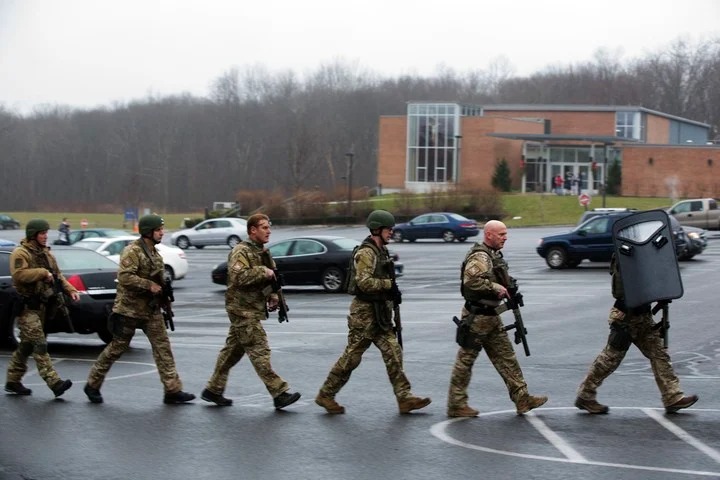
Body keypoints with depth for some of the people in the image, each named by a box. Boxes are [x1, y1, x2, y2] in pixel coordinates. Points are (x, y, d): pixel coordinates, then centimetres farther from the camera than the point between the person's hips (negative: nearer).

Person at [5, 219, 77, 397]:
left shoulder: (46, 253, 16)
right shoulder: (20, 253, -11)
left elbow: (57, 275, 21)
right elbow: (19, 274, -25)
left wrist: (70, 290, 6)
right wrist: (42, 273, -22)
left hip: (42, 305, 9)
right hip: (27, 307, -9)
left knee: (26, 345, 14)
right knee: (39, 344, -14)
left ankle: (13, 381, 24)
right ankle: (54, 382, -23)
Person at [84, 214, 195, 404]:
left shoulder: (154, 252, 13)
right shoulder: (132, 251, -15)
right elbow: (124, 277, -27)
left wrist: (164, 295, 10)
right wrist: (149, 285, -25)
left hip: (151, 310, 8)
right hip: (129, 309, -8)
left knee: (162, 348, -1)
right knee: (117, 348, 2)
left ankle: (173, 390, -2)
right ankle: (92, 385, 17)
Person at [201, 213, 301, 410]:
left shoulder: (263, 252, 16)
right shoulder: (241, 251, -14)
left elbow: (269, 279, 27)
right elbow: (237, 276, -29)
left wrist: (273, 295, 10)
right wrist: (263, 272, -24)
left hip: (253, 309, 10)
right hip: (242, 310, -10)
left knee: (233, 351, 14)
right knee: (259, 351, -10)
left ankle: (213, 390, 23)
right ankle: (279, 393, -12)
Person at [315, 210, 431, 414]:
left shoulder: (381, 251, 15)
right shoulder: (365, 252, -15)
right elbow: (364, 282, -26)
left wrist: (393, 292, 10)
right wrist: (389, 284, -21)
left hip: (379, 314, 9)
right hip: (364, 312, -9)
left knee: (393, 353, 2)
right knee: (351, 357, -2)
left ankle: (404, 398, 1)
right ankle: (325, 395, 10)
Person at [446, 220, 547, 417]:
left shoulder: (494, 255, 14)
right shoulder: (479, 257, -18)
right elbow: (471, 280, -35)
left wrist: (508, 286, 9)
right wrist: (496, 287, -26)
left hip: (491, 316, 10)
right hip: (477, 317, -10)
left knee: (506, 357, 9)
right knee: (465, 360, -1)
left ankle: (522, 398, 12)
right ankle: (456, 405, 6)